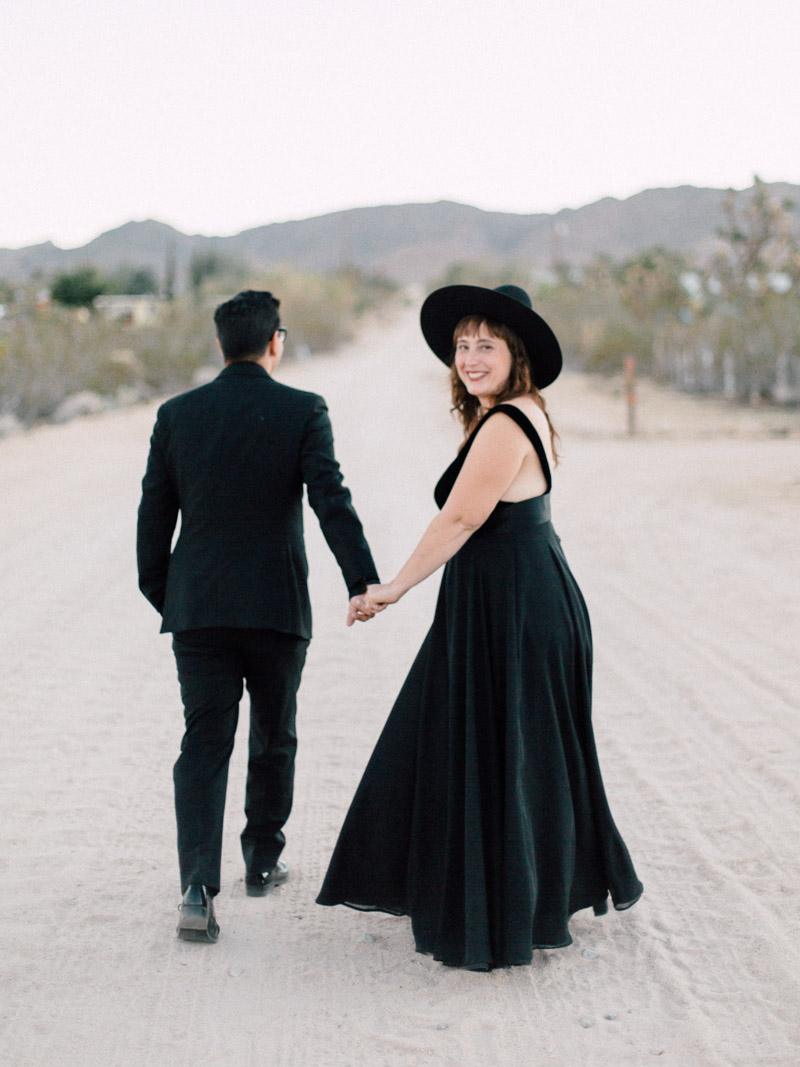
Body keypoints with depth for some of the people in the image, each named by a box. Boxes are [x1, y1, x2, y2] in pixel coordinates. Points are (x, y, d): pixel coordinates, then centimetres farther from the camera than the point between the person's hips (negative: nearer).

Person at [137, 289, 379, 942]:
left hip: (196, 606, 2)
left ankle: (199, 888, -13)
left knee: (204, 743, 1)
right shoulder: (303, 411, -4)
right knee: (273, 738, 17)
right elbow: (331, 498, -15)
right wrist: (361, 581, -19)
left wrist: (160, 594, 18)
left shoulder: (176, 415, 4)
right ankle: (263, 862, 31)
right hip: (277, 606, -1)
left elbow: (154, 515, 7)